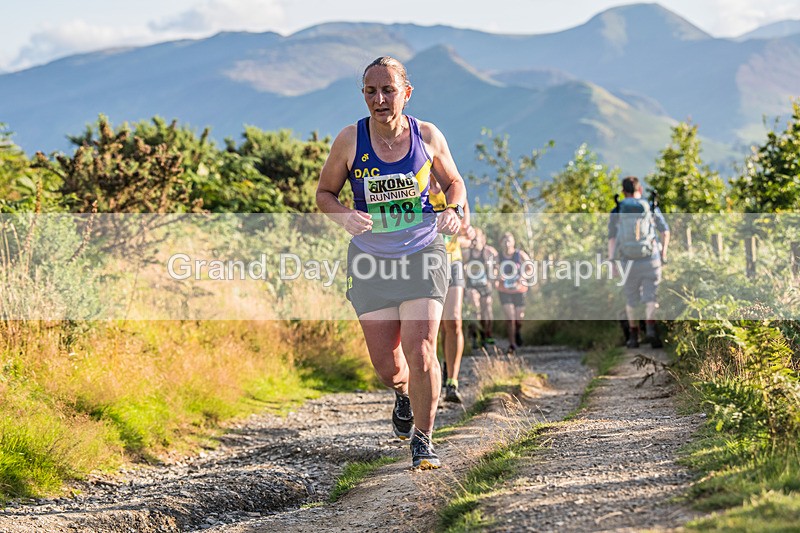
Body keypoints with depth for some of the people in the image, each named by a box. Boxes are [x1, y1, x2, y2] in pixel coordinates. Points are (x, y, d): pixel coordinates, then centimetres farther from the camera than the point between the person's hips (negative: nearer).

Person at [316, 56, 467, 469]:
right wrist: (344, 216, -17)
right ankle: (403, 393, 41)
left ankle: (422, 439, 5)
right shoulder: (350, 140, -7)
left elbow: (453, 181, 13)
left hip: (422, 254, -1)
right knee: (385, 362, 2)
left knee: (420, 352, -14)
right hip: (371, 260, 1)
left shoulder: (428, 136, -4)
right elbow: (324, 192, 5)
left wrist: (454, 210, -9)